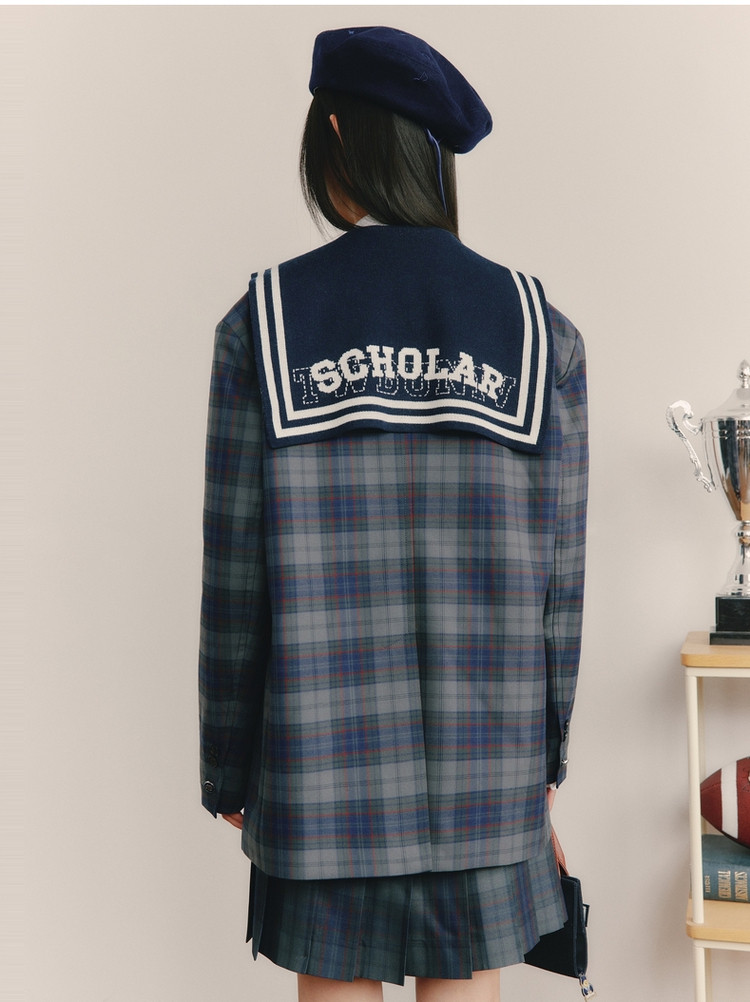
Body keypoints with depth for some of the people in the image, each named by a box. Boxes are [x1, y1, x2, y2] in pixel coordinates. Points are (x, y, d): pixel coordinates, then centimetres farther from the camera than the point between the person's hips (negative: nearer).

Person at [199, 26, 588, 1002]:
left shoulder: (262, 324, -7)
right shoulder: (538, 327, -2)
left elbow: (234, 575, -6)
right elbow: (558, 571, 0)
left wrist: (228, 771, 5)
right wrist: (546, 753, 12)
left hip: (322, 750, -1)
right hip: (484, 757, 2)